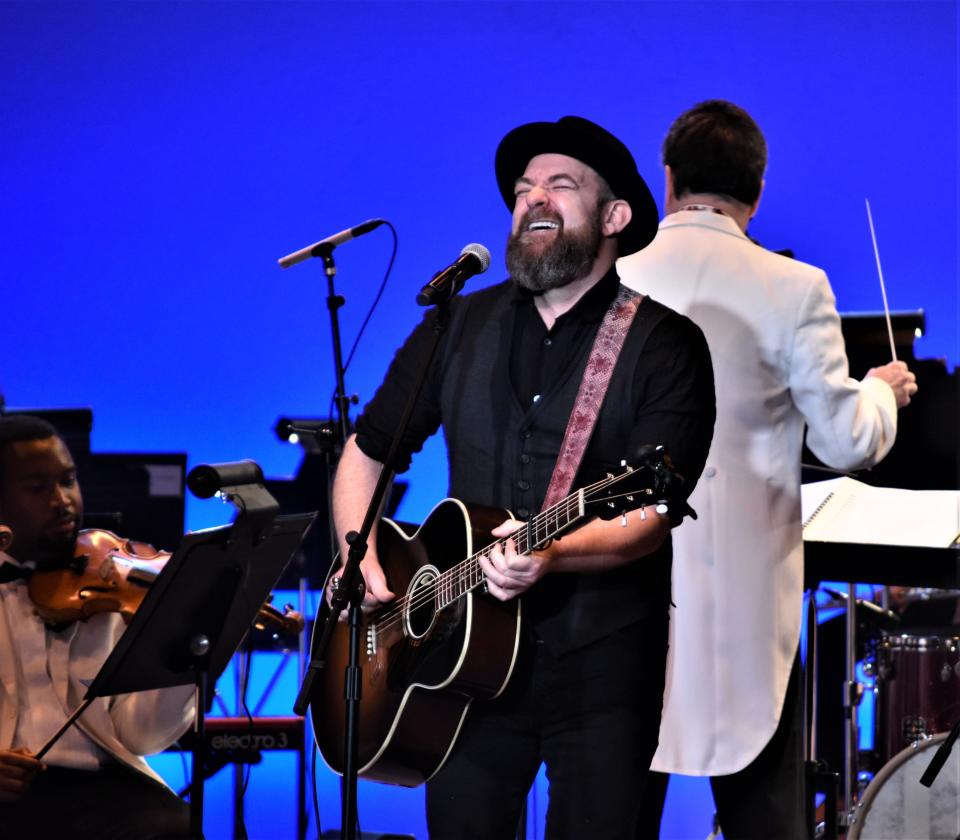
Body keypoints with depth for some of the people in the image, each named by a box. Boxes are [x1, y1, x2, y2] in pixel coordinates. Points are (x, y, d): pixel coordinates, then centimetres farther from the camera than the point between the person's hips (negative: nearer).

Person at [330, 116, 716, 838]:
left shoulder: (664, 344, -4)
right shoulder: (460, 327, 9)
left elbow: (654, 513, -14)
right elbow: (367, 452, 18)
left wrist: (550, 554, -31)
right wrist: (361, 559, 1)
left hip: (602, 662, -3)